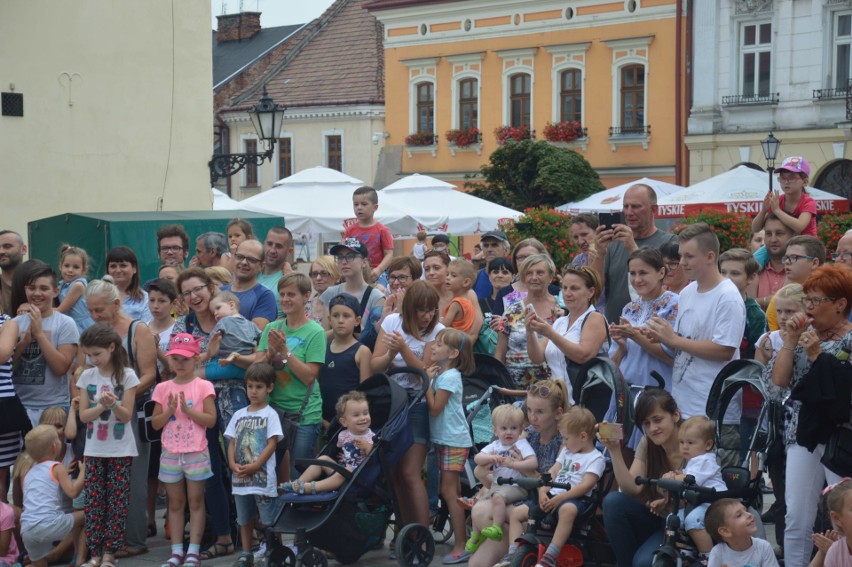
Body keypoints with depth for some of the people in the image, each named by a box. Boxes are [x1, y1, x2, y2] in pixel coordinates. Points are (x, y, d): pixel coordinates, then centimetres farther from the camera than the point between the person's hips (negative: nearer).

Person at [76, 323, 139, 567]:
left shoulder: (126, 375, -7)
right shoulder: (87, 376, 3)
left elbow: (126, 415, -8)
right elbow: (83, 415, -1)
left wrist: (113, 404, -28)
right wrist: (102, 406, -19)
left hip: (120, 449, -3)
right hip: (94, 449, 3)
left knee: (117, 501, -1)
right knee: (93, 501, 2)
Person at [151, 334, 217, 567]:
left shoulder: (203, 386, -4)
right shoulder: (163, 388, 5)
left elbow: (211, 420, -9)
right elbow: (155, 423, 4)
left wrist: (188, 409, -17)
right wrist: (169, 410, -12)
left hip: (196, 454, -3)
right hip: (170, 454, 3)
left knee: (196, 502, 3)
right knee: (175, 503, 8)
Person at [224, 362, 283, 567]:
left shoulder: (270, 415, -4)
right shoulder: (239, 415, 11)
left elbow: (272, 444, -9)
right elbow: (232, 443, 11)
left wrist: (254, 466, -16)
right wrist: (233, 464, -7)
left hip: (263, 477, -5)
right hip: (240, 478, 5)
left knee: (269, 520, -2)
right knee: (245, 519, 15)